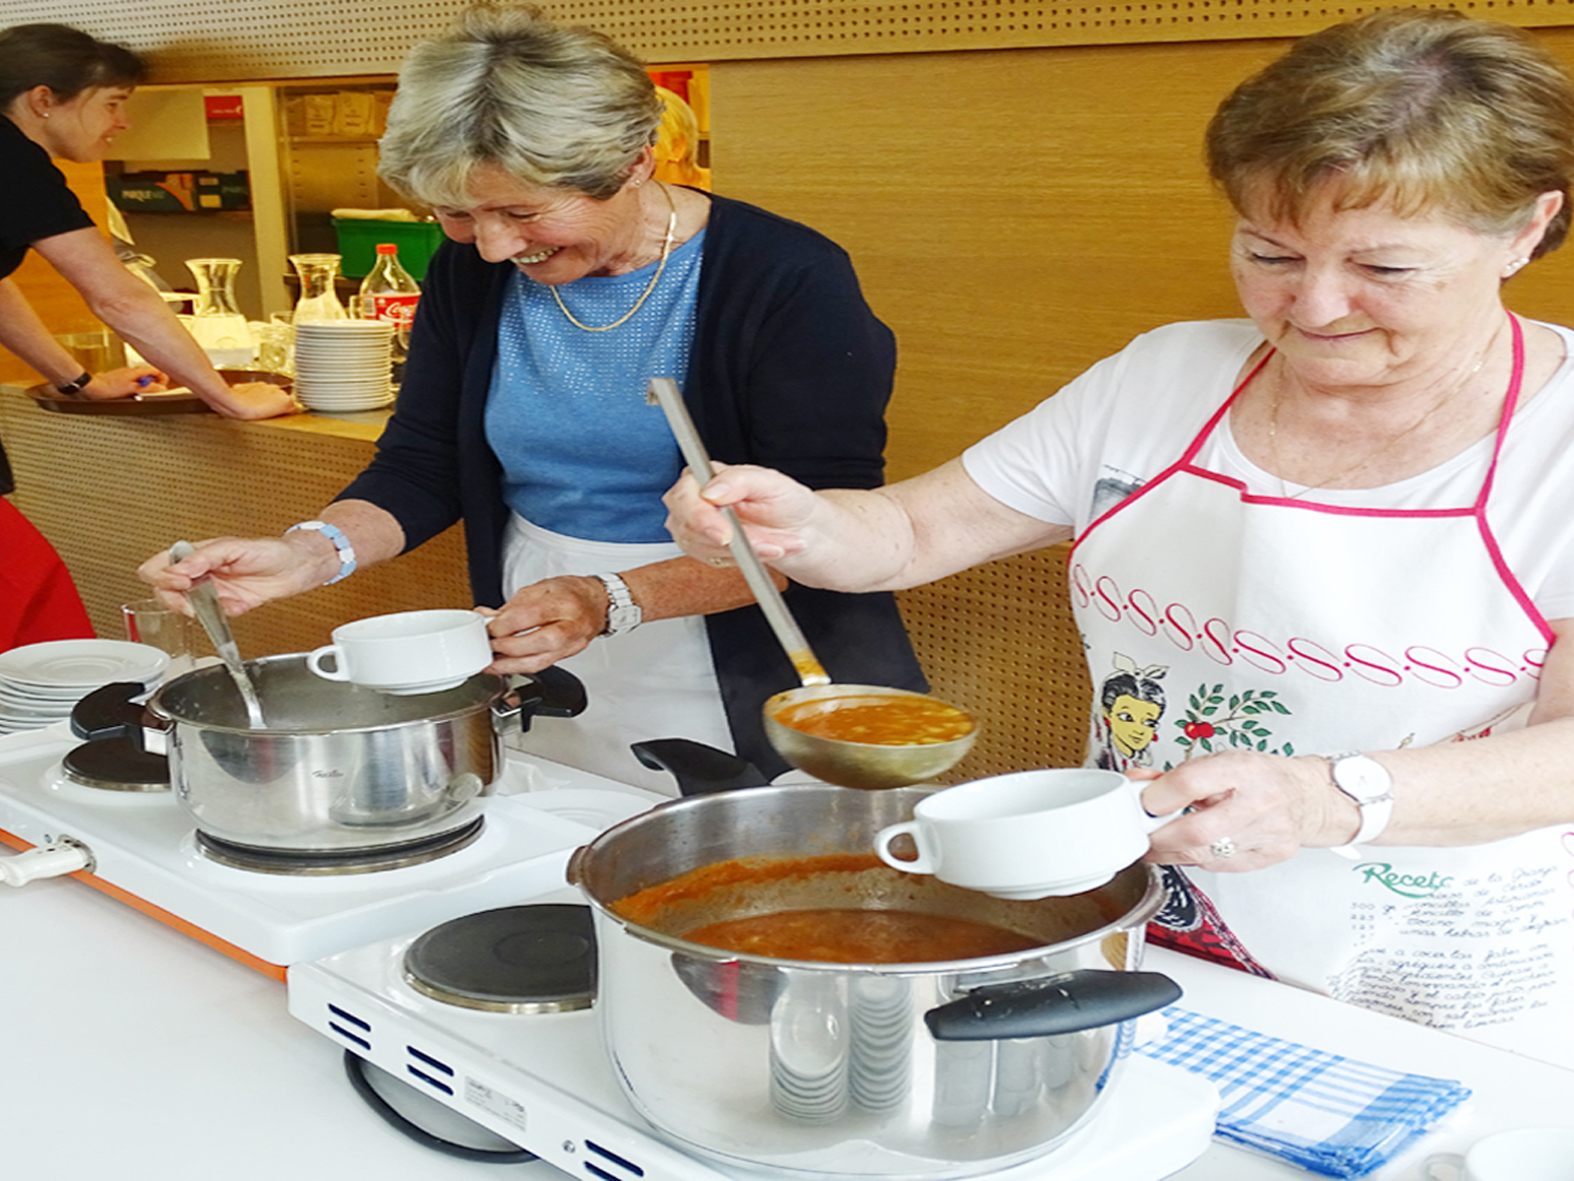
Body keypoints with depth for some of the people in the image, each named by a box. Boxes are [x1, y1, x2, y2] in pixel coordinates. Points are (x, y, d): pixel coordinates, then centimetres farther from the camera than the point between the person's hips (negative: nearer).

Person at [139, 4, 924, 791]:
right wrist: (313, 552, -16)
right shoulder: (471, 273, -1)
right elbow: (419, 468, 5)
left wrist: (611, 600, -30)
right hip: (539, 693, 5)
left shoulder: (786, 282, -17)